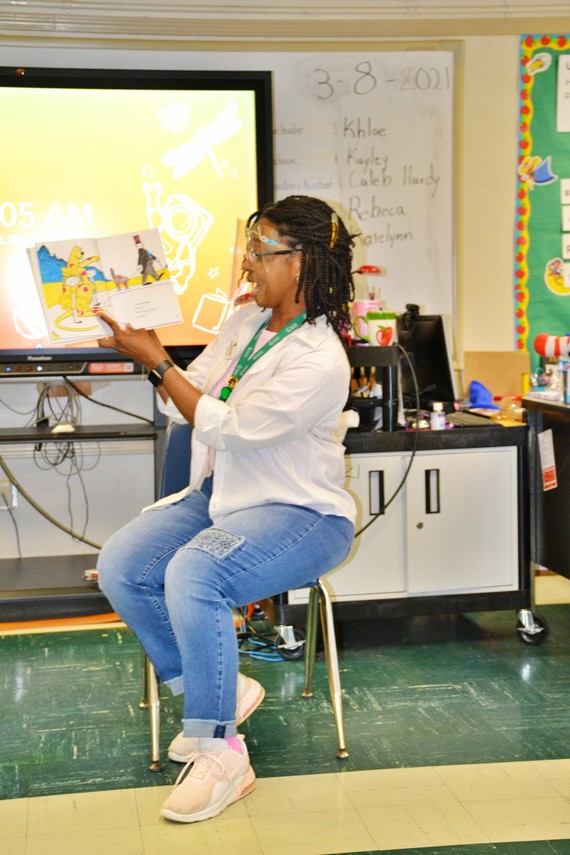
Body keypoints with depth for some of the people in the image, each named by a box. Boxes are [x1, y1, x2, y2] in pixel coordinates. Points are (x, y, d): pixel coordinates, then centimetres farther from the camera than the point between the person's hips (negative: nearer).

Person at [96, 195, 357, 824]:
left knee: (193, 575, -34)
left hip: (301, 514, -8)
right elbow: (186, 407, 9)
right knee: (119, 566, -13)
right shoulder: (244, 322, 6)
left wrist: (156, 362, -17)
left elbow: (223, 425, -22)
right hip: (222, 496, 9)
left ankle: (220, 755, -20)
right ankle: (220, 692, 3)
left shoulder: (319, 360, -20)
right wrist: (152, 352, -6)